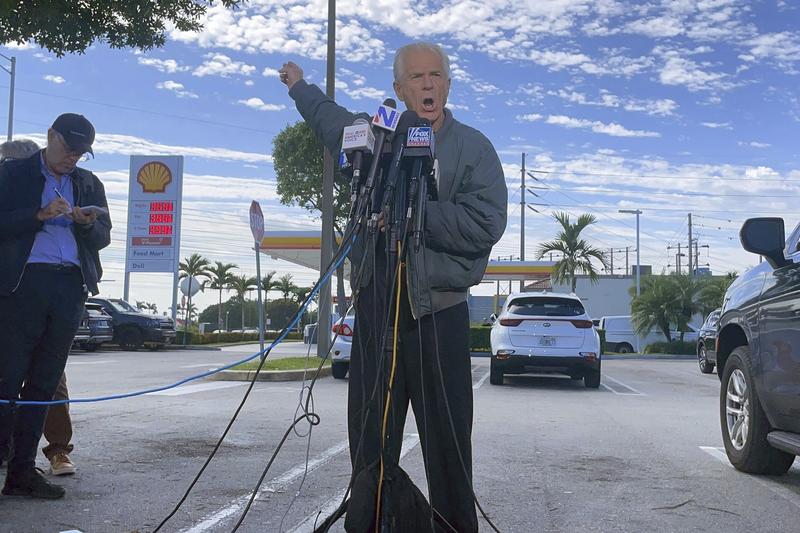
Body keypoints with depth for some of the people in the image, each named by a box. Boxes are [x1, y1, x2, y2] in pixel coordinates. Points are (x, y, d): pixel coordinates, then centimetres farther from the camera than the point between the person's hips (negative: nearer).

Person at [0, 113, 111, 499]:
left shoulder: (89, 184, 19)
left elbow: (103, 238, 15)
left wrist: (88, 223, -6)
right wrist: (40, 215, -15)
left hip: (71, 287, 4)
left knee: (44, 382, 4)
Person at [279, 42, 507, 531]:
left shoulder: (473, 148, 0)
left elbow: (484, 226, -14)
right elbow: (331, 118, 37)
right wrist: (299, 86, 52)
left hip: (438, 310, -4)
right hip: (375, 305, 4)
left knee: (447, 438, -4)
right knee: (370, 439, 7)